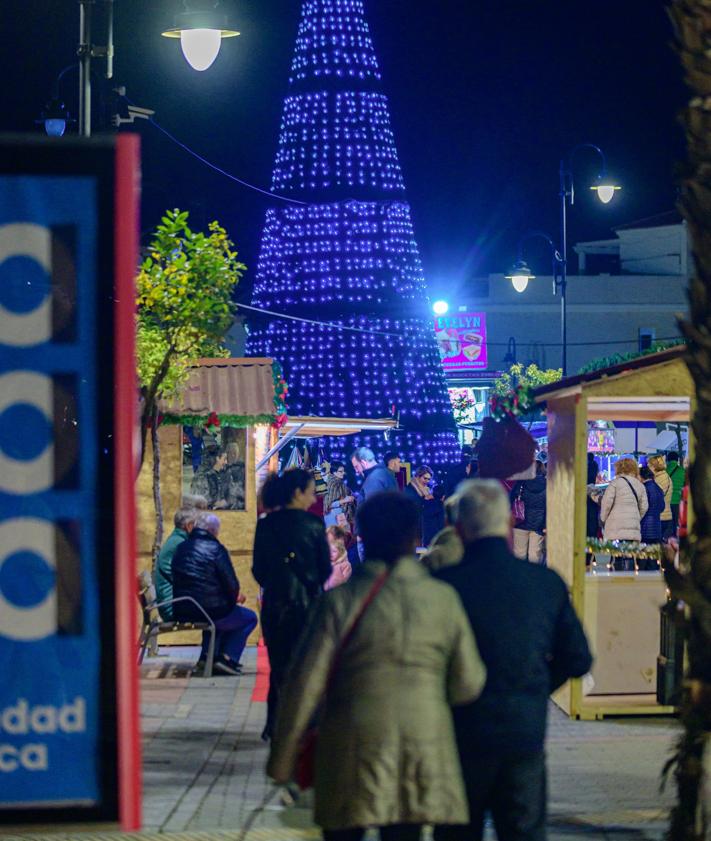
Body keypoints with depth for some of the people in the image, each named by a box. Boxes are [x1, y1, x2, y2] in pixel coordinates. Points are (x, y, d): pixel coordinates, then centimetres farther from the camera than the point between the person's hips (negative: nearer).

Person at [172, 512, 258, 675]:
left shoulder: (181, 548, 11)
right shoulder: (216, 549, -9)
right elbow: (231, 584, -11)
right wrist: (235, 598, 14)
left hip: (181, 612, 7)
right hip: (209, 610, -7)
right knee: (249, 618, 14)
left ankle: (207, 656, 27)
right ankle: (228, 657, 1)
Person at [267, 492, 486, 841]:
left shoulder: (340, 601, -7)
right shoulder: (443, 599, -1)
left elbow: (306, 684, -6)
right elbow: (468, 684, 2)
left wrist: (282, 755, 2)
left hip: (353, 753, -2)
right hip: (423, 746, 2)